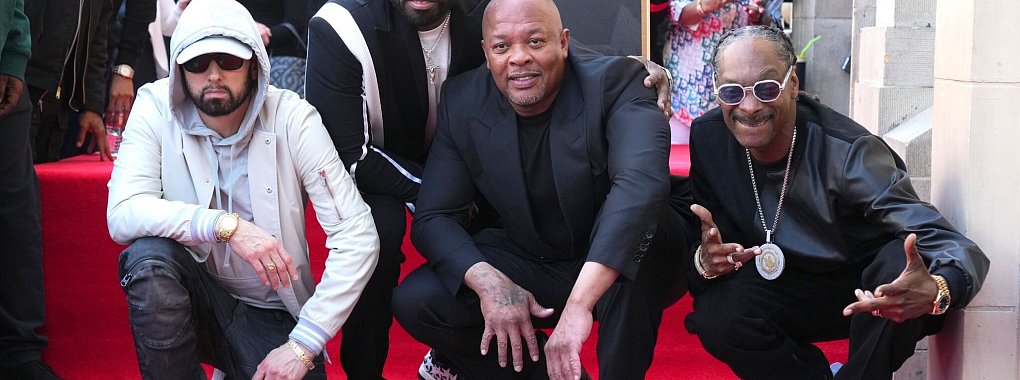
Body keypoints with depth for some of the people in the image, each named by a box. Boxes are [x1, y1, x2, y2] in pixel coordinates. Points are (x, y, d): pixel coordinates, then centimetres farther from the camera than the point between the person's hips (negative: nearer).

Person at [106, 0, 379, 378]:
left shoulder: (292, 117, -14)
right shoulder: (156, 107, -11)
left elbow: (358, 237, -17)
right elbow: (122, 214, -22)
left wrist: (302, 347, -21)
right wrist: (225, 225, -35)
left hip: (270, 313, 1)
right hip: (194, 294, -1)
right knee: (149, 256, -30)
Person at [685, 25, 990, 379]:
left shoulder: (848, 152, -27)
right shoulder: (708, 138, -14)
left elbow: (956, 248, -33)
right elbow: (703, 239, -4)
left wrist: (937, 290, -58)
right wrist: (705, 259, -30)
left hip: (870, 289, -3)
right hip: (790, 291, 3)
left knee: (901, 262, -35)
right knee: (716, 313, -27)